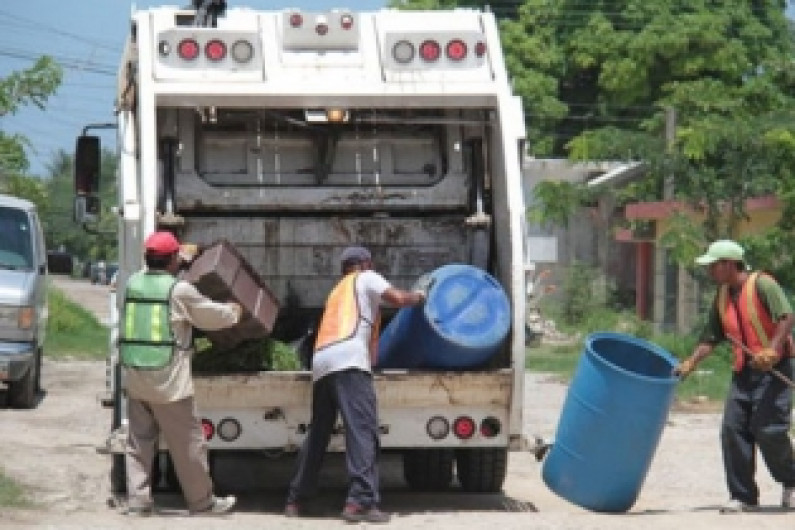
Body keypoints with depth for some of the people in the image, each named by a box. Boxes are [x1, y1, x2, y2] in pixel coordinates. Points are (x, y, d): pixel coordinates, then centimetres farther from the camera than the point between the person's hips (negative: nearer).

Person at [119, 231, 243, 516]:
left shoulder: (134, 283, 3)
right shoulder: (180, 290, -11)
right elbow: (212, 316, 1)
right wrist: (233, 311, 22)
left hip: (135, 377, 5)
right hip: (169, 380, -5)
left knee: (139, 442, 11)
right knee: (188, 444, 6)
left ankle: (137, 501, 9)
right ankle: (202, 501, 16)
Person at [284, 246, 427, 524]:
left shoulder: (337, 292, 37)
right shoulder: (366, 278, 16)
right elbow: (398, 299, 3)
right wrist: (419, 296, 22)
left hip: (321, 361, 8)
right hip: (347, 358, -8)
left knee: (317, 434, 17)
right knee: (362, 429, -14)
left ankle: (295, 500, 21)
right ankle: (360, 501, -26)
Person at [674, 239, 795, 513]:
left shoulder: (762, 284, -10)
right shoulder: (722, 297, 13)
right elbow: (711, 337, 15)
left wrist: (773, 350, -30)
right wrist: (689, 364, 4)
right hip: (744, 371, 7)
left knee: (769, 430, -13)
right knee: (733, 429, -2)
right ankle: (743, 496, 4)